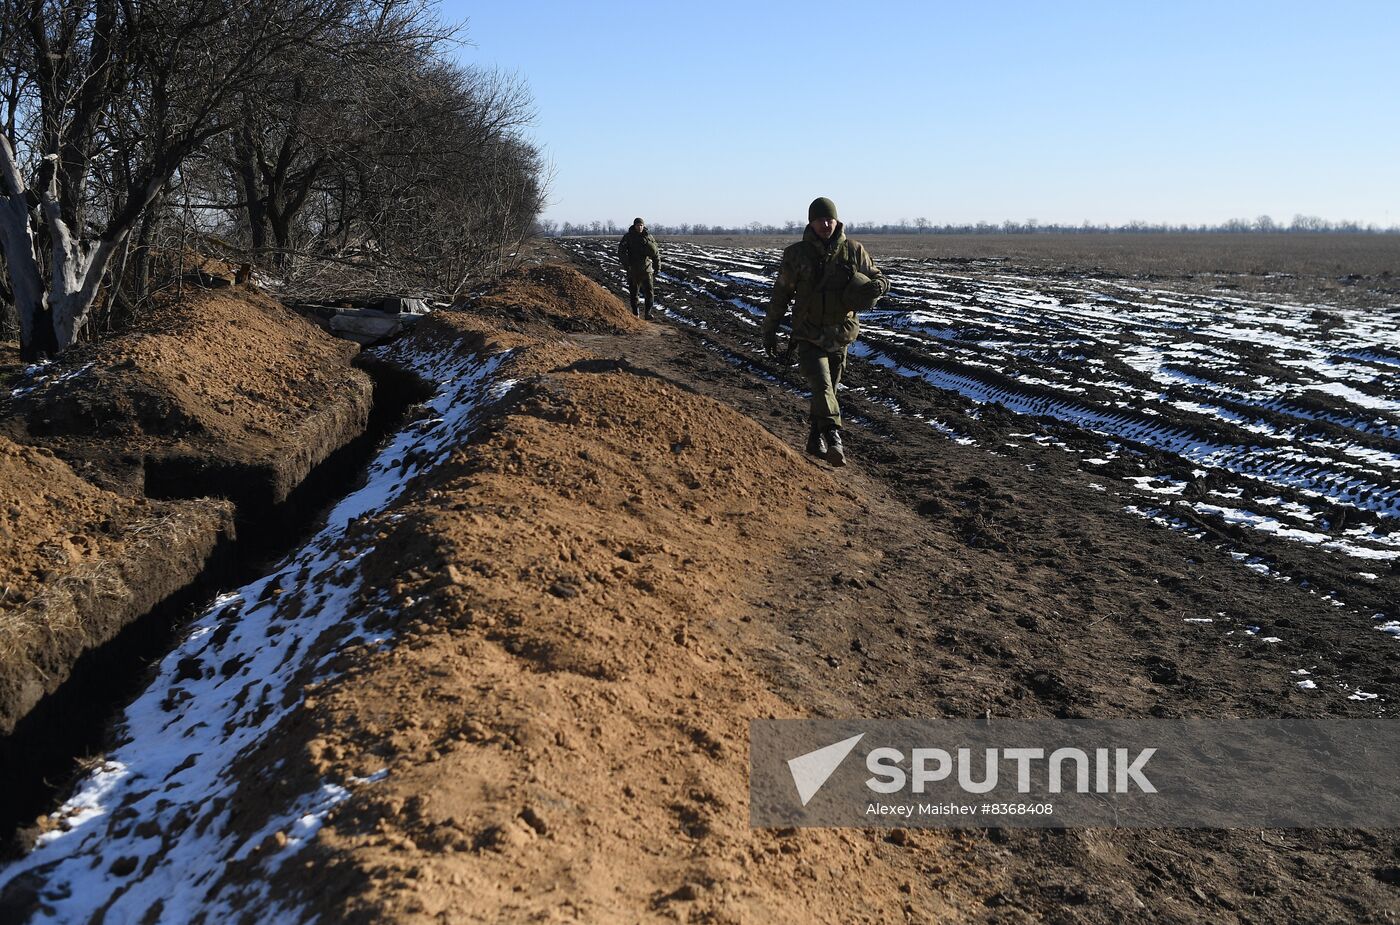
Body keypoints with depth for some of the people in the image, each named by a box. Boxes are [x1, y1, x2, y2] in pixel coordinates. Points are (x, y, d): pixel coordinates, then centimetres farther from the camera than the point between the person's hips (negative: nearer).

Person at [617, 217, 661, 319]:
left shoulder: (648, 237, 4)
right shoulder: (628, 237, -2)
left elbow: (656, 252, 12)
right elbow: (621, 251, -10)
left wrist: (657, 267, 10)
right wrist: (626, 263, -23)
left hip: (646, 269, 1)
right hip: (633, 270, -1)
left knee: (649, 292, -9)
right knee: (633, 293, 6)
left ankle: (648, 313, -6)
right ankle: (635, 314, 17)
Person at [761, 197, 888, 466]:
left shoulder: (853, 251, 0)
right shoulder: (797, 254, -3)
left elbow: (878, 277, 10)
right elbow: (781, 294, 3)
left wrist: (878, 285, -16)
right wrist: (769, 331, 5)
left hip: (840, 336, 3)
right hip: (808, 336, -3)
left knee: (828, 388, 14)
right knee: (822, 386, -21)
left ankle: (816, 440, 32)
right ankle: (834, 440, -35)